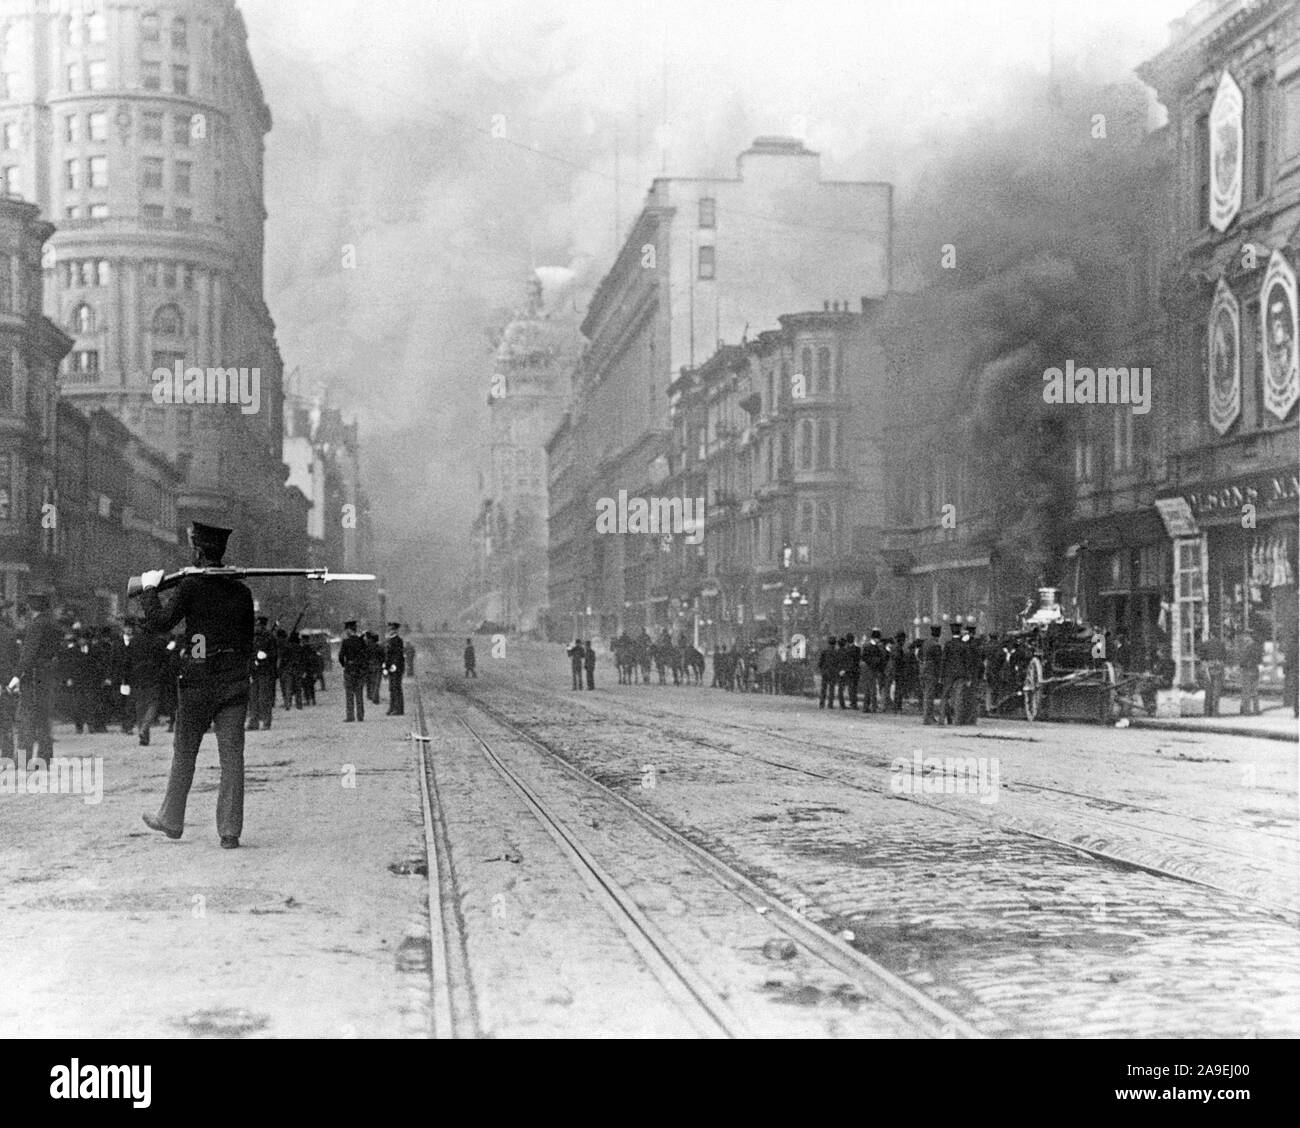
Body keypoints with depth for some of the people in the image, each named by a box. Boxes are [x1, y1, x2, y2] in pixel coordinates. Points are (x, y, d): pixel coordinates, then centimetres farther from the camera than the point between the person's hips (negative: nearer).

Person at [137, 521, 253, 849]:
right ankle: (230, 831, -2)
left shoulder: (191, 585, -9)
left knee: (184, 752, 13)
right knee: (232, 755, 1)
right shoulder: (241, 590, 5)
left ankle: (172, 820, 25)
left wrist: (149, 590, 4)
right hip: (236, 682, 3)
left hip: (199, 682, -3)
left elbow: (159, 624, -9)